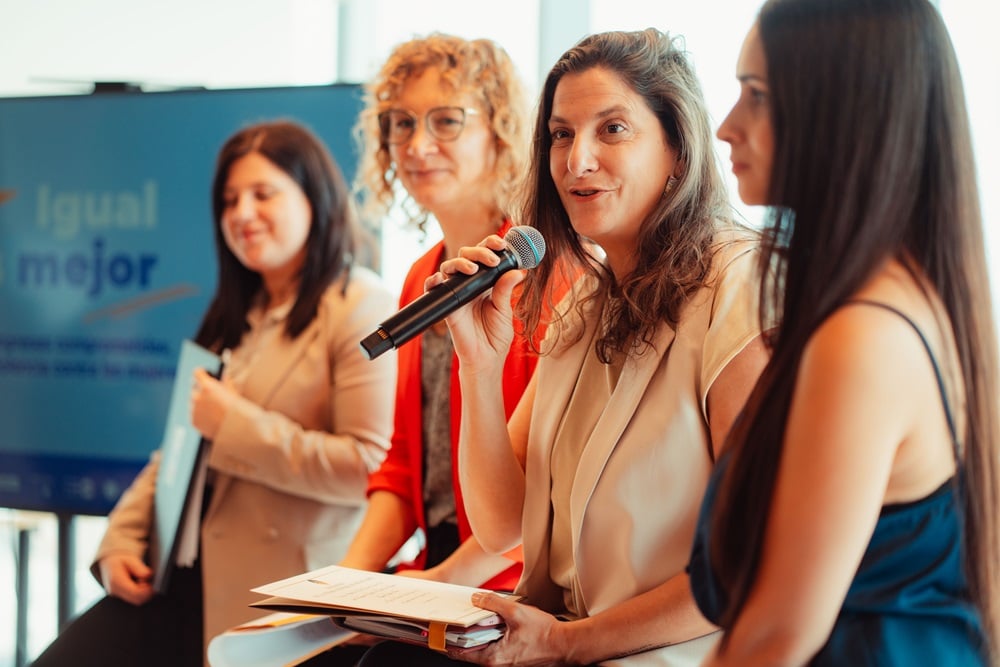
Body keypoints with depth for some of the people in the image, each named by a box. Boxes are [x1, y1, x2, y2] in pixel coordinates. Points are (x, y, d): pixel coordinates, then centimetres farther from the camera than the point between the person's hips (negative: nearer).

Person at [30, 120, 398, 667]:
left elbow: (369, 467, -18)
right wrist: (121, 541, 6)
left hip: (278, 594, -7)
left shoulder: (360, 306, -8)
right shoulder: (237, 316, 19)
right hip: (188, 577, 7)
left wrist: (238, 426, -16)